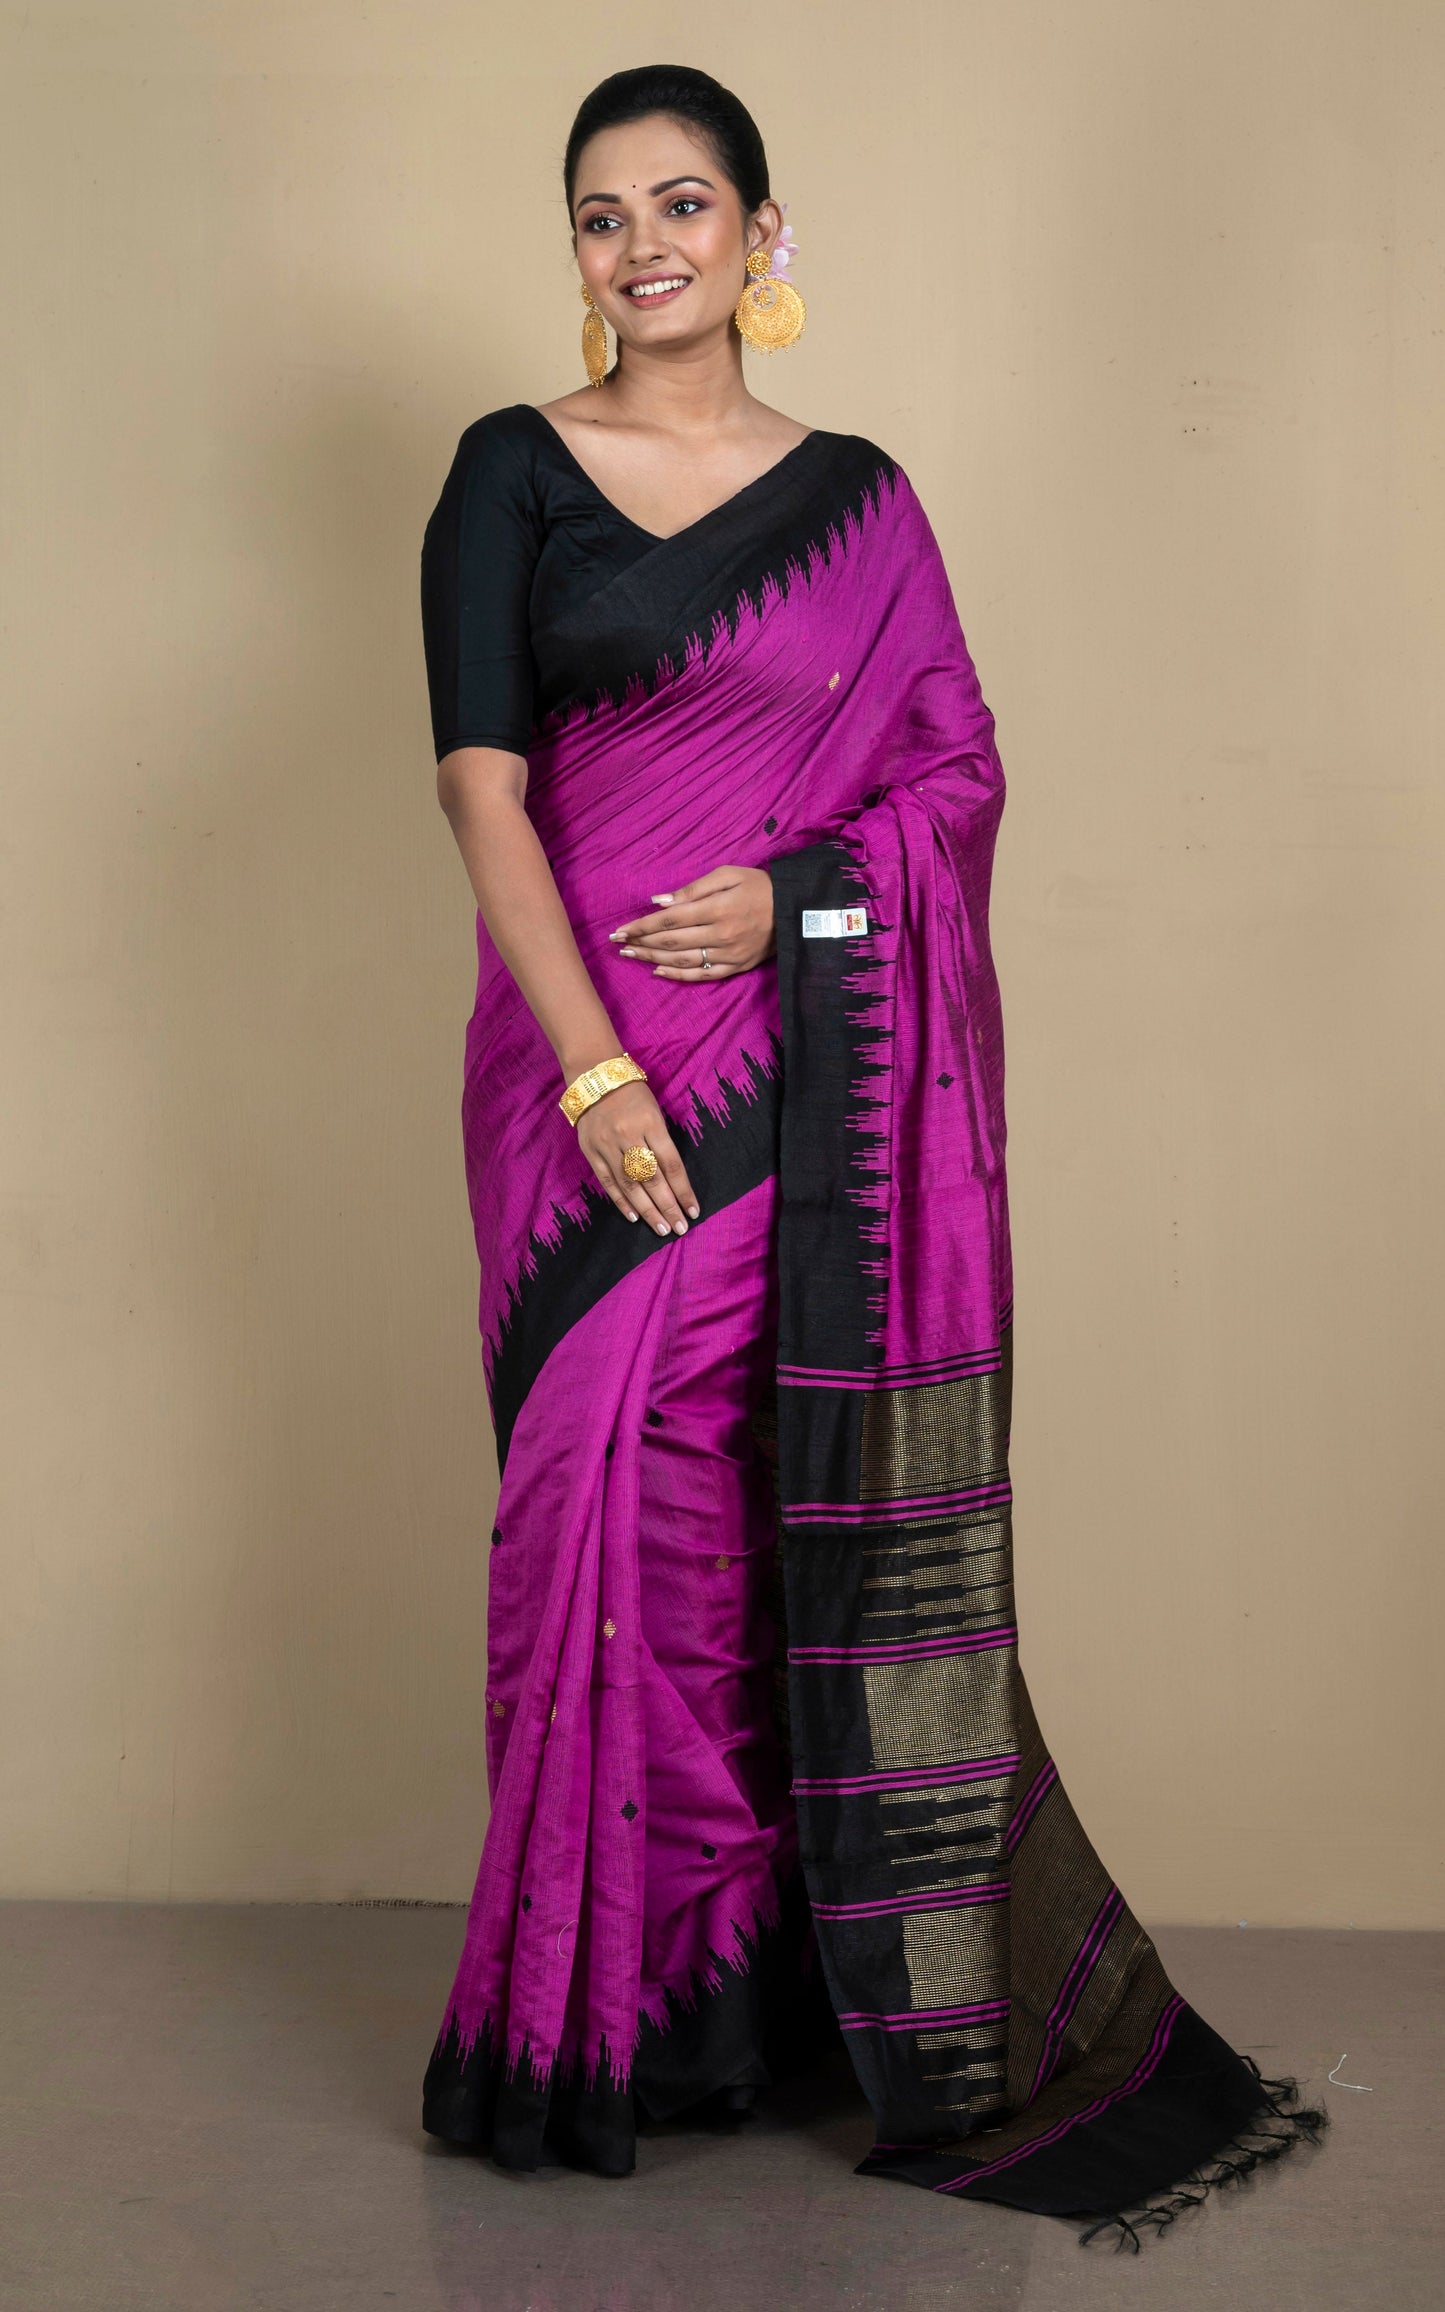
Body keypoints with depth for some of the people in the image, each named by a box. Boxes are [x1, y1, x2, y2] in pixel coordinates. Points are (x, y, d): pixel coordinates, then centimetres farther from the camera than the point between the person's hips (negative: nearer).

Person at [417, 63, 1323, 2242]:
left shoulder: (856, 496, 11)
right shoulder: (515, 471, 5)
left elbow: (959, 768, 9)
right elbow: (483, 783, -4)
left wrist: (789, 890, -10)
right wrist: (596, 1066, -14)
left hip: (811, 1065, 1)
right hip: (586, 1057, -1)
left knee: (813, 1510, 1)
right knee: (615, 1495, -2)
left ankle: (764, 1979, 17)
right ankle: (604, 2005, 12)